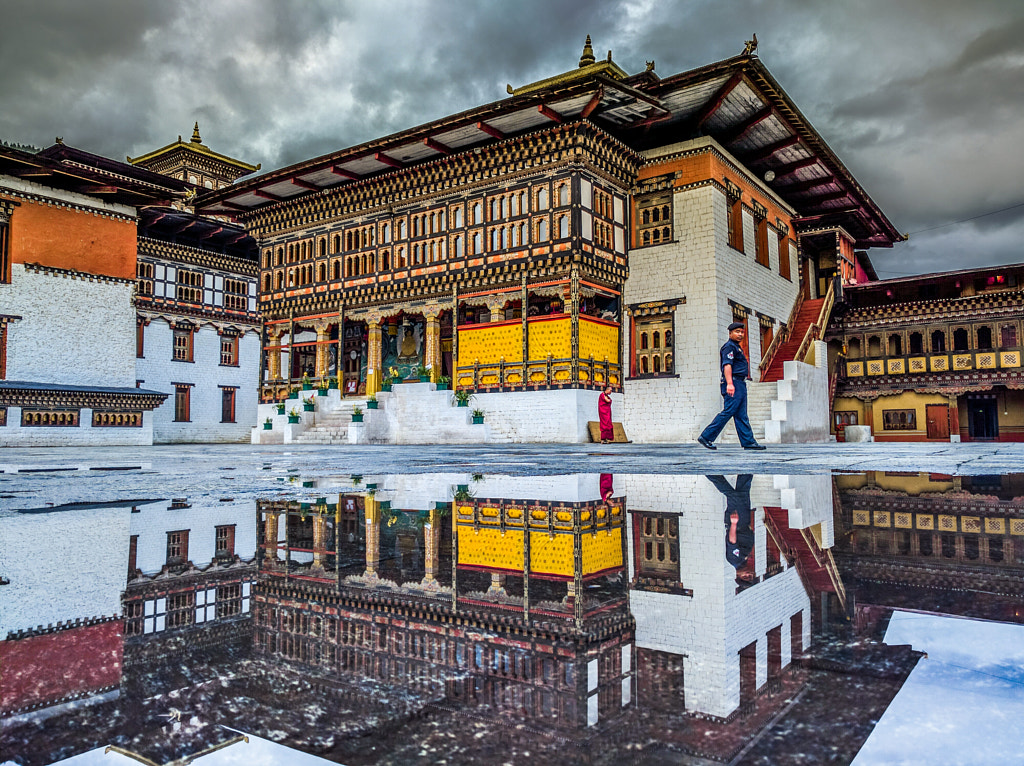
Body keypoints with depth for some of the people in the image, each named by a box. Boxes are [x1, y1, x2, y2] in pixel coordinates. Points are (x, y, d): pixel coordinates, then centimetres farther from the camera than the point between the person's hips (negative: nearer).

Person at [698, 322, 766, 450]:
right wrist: (729, 383, -31)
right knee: (728, 412, -12)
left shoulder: (737, 347, 24)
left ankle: (748, 442, 7)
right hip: (734, 383, -10)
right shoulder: (729, 347, -8)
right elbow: (727, 365, -21)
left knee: (741, 416, 7)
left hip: (740, 384, 10)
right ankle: (706, 437, -10)